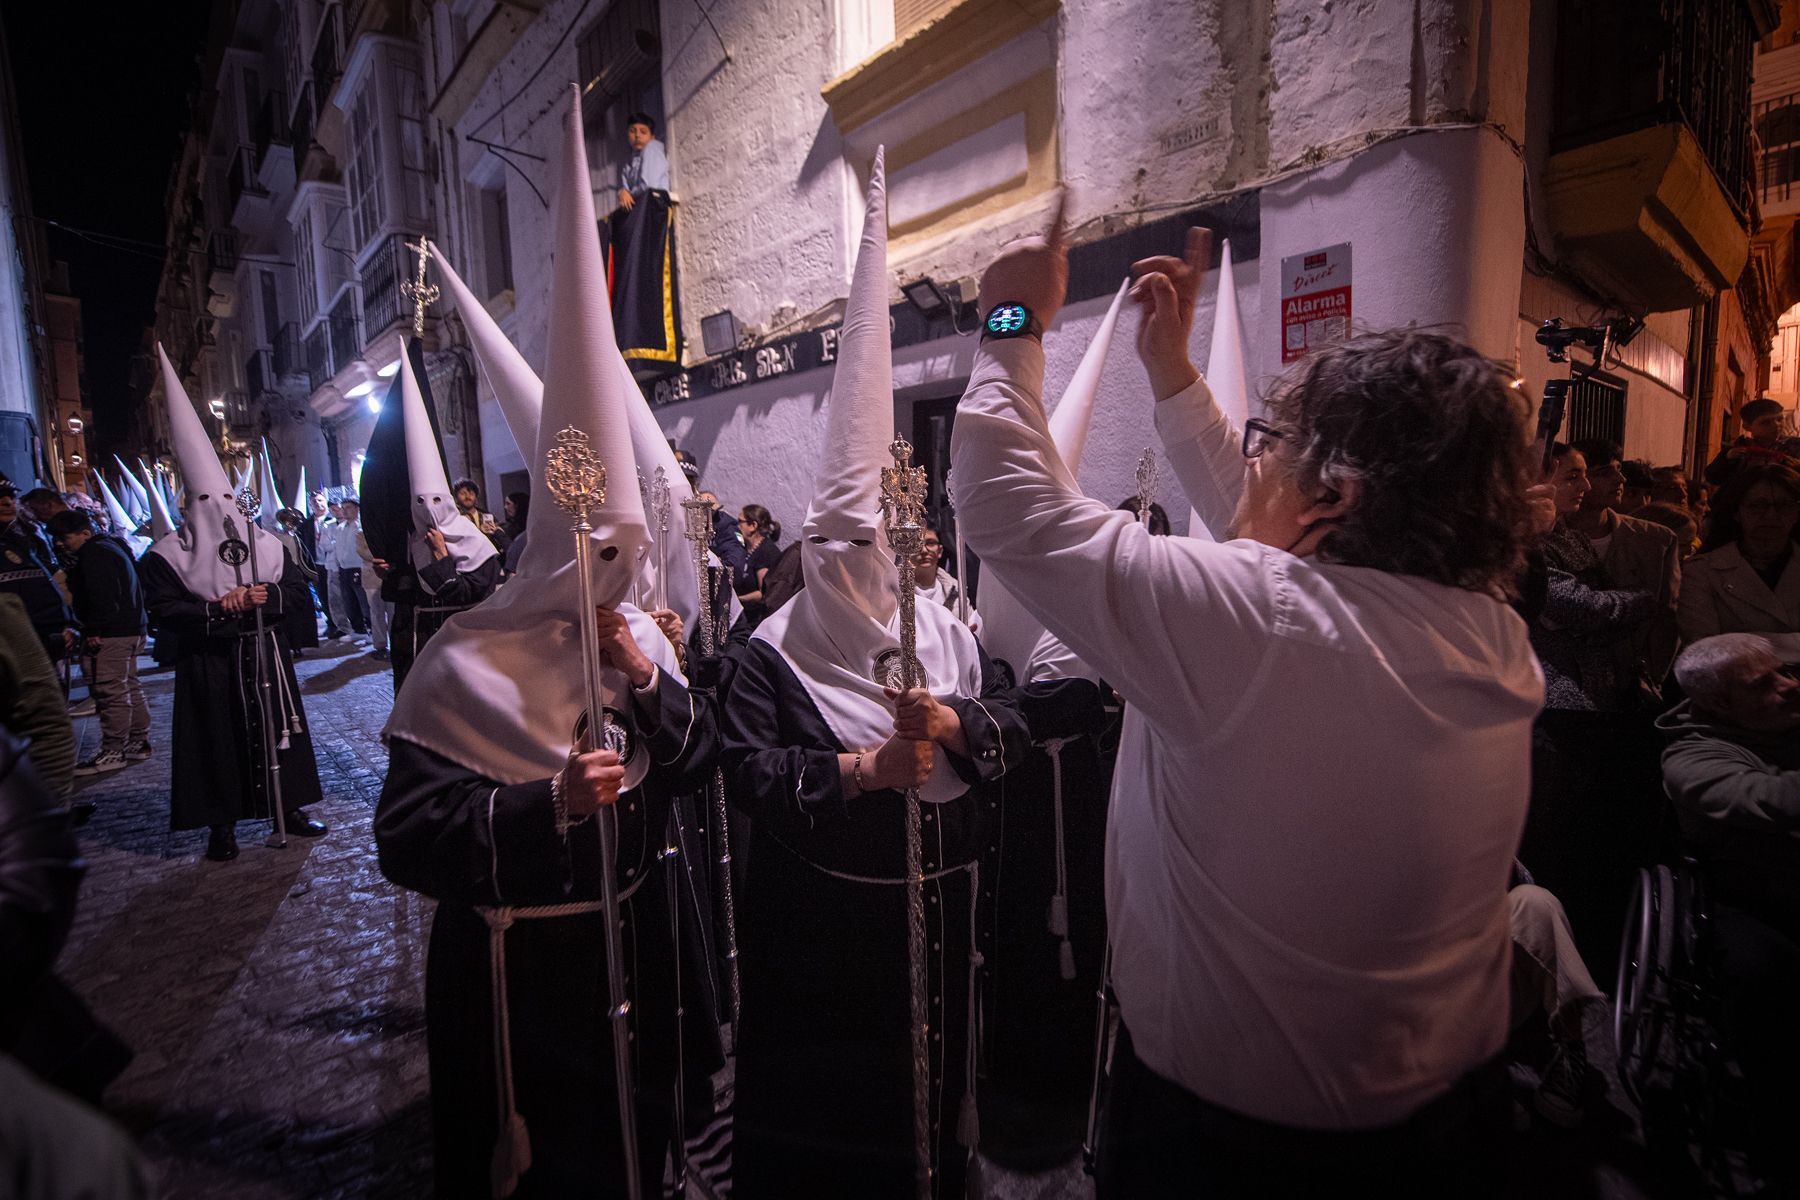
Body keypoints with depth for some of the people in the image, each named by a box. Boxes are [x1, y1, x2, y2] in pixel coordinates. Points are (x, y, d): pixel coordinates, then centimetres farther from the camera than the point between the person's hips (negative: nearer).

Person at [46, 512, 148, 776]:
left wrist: (94, 631, -21)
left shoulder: (94, 554, -12)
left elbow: (102, 596, -22)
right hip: (130, 629, 12)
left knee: (110, 691, -9)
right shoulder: (109, 547, 21)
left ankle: (112, 752, -6)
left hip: (110, 634, -12)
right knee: (128, 687, 15)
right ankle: (138, 742, 22)